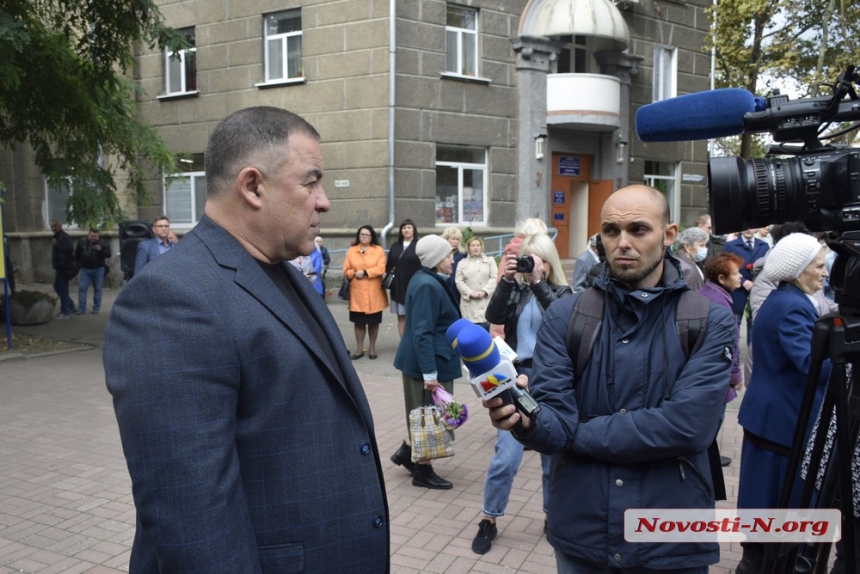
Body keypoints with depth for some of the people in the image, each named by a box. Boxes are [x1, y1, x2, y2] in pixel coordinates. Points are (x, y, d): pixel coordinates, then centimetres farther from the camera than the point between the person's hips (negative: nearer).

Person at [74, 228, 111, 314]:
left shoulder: (103, 243, -6)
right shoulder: (82, 241, 0)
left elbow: (108, 255, -11)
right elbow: (76, 254, 13)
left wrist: (100, 250, -25)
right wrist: (80, 263, 9)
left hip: (98, 269, -2)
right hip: (85, 269, 2)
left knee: (97, 289, 4)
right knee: (82, 288, -3)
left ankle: (96, 308, 12)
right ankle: (81, 308, 2)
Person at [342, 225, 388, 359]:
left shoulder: (379, 250, 1)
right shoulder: (351, 251, 7)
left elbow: (381, 269, -10)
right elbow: (346, 270, 5)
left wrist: (365, 272, -16)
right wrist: (354, 273, -15)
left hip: (374, 292, -1)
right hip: (357, 292, 2)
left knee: (373, 321, 7)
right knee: (359, 321, 6)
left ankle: (372, 347, 21)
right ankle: (359, 348, 16)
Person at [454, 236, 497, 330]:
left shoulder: (490, 260, 16)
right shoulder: (462, 263, 16)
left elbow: (494, 278, 3)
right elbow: (459, 281, 4)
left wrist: (484, 291, -11)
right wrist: (470, 293, -10)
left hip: (486, 302, 0)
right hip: (469, 302, 0)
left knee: (486, 329, -6)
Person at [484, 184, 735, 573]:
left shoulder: (710, 321, -7)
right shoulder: (564, 316, -4)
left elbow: (687, 425, -19)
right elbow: (556, 420, -13)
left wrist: (577, 433, -15)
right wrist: (527, 419, -35)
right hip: (580, 532, 1)